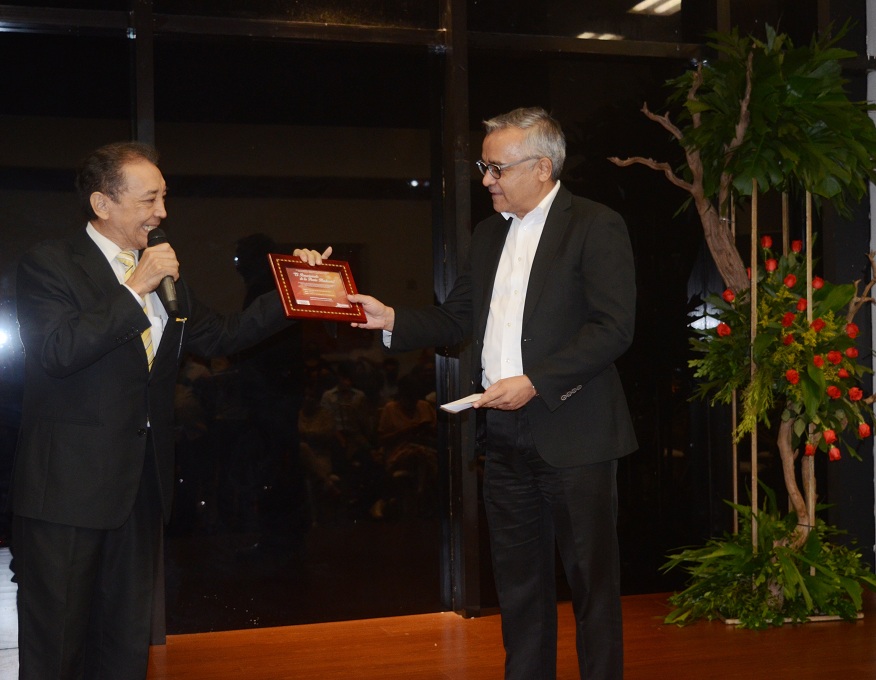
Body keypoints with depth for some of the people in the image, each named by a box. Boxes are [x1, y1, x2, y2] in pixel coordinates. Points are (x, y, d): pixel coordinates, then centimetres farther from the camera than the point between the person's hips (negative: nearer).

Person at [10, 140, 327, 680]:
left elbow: (221, 337, 16)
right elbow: (56, 353, -21)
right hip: (69, 487, -7)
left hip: (143, 484, 7)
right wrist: (135, 288, -20)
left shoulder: (165, 274, 15)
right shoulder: (49, 264, -7)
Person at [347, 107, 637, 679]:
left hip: (571, 433, -6)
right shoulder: (489, 234, 16)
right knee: (519, 582, 14)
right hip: (505, 435, 7)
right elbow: (457, 319, 17)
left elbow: (613, 328, -15)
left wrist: (534, 383, -20)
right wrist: (391, 320, 1)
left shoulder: (596, 227, -7)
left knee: (592, 580, 3)